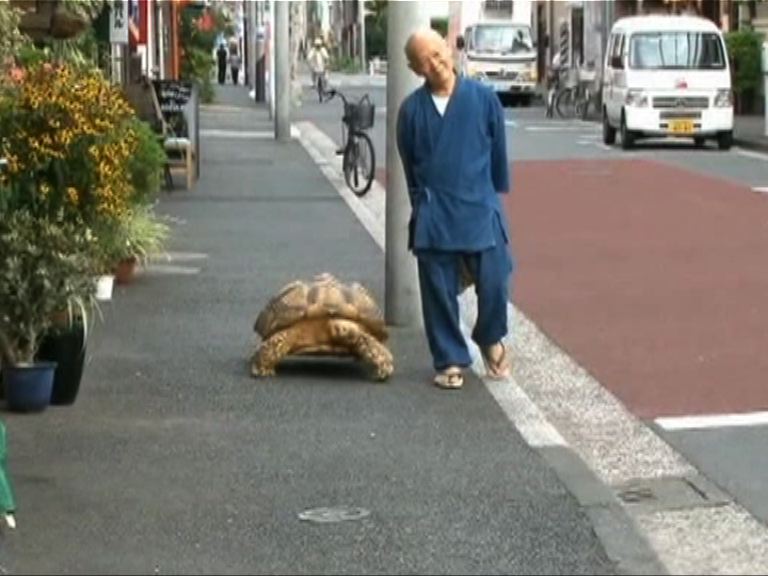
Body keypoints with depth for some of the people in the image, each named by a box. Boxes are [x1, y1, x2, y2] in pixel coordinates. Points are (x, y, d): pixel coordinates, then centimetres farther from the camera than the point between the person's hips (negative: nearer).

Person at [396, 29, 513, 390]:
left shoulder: (483, 98, -4)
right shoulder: (411, 109, -2)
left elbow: (499, 152, 7)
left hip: (481, 210, -1)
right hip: (434, 215, 1)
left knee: (494, 284, -2)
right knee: (439, 292, 3)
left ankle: (490, 340, 27)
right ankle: (450, 361, 18)